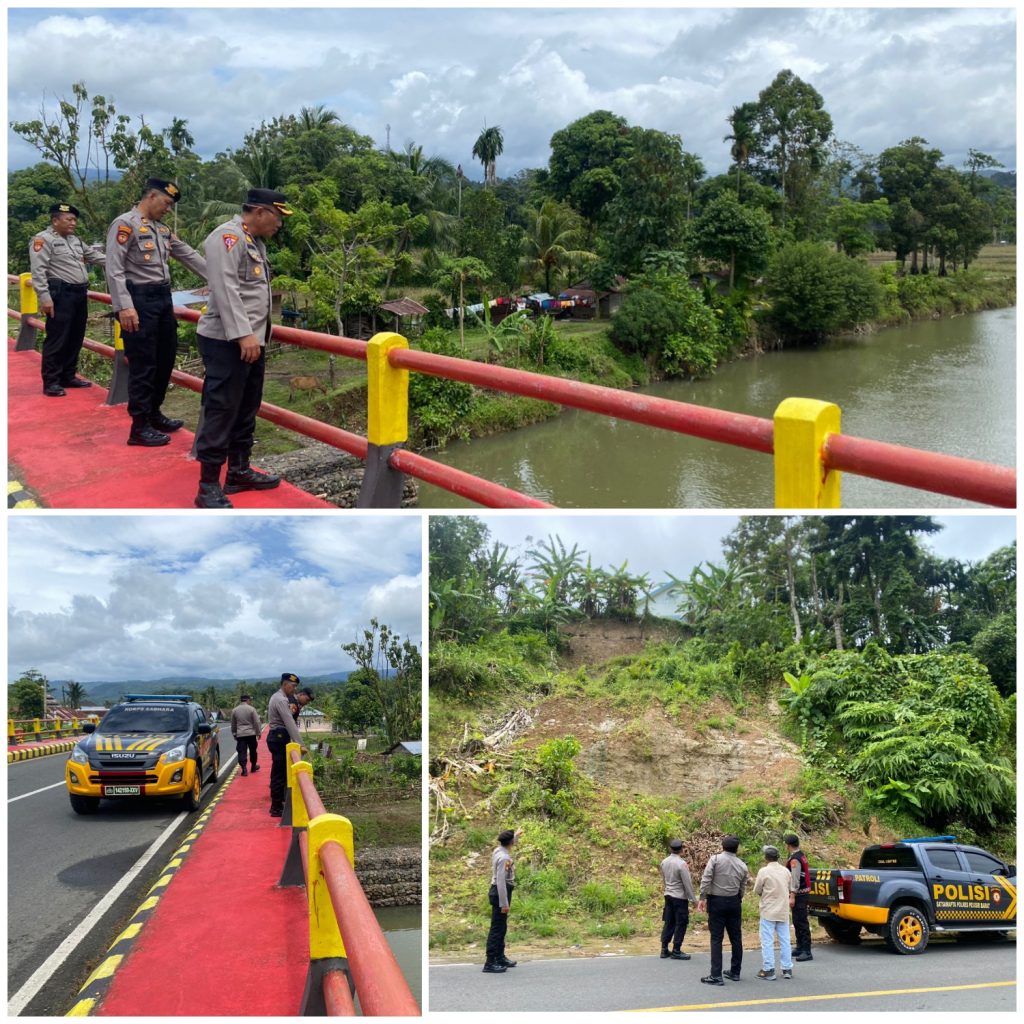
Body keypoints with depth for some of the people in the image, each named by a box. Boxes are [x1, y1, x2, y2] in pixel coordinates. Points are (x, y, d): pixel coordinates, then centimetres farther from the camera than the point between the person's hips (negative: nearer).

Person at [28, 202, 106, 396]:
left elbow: (94, 255, 28)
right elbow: (38, 271, -14)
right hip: (60, 295, -9)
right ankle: (51, 382, -3)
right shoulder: (43, 240, -7)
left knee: (75, 339, 13)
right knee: (57, 339, -8)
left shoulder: (75, 240, 19)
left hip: (79, 294, 9)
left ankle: (68, 376, 23)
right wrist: (44, 297, -20)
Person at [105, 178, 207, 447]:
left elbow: (189, 256, 22)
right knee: (143, 364, -5)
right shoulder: (125, 224, -10)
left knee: (165, 359, 15)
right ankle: (139, 426, 3)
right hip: (140, 299, -9)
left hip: (163, 298, 9)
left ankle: (153, 413, 30)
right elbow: (114, 269, -16)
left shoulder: (163, 230, 15)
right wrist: (124, 306, -24)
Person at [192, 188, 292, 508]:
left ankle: (239, 472, 27)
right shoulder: (228, 236, -12)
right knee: (220, 412, -8)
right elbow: (225, 289, -21)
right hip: (228, 342, -10)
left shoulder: (255, 242, 19)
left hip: (251, 341, 10)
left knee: (246, 410, 16)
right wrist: (242, 334, -26)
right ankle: (208, 487, -4)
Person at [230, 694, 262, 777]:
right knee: (253, 751, 15)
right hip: (251, 733, -1)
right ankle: (253, 766, 28)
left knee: (242, 752, -1)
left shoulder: (234, 710, 4)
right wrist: (258, 732, 4)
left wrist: (234, 734, 24)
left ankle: (244, 769, -11)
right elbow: (256, 722, -6)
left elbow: (233, 724, 13)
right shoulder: (251, 709, -6)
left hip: (240, 734, 1)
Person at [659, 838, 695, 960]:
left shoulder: (664, 862, 2)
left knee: (668, 923, 12)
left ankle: (664, 950, 14)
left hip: (668, 895, 7)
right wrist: (692, 898, -7)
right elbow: (687, 883, -15)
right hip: (680, 897, -7)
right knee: (681, 924, 3)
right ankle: (676, 951, 6)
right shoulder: (681, 864, -19)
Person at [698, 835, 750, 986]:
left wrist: (703, 898, -10)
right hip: (734, 902, 4)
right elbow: (742, 888, 7)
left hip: (716, 901, -4)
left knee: (716, 938, -3)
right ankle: (735, 972, 23)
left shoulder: (716, 859, -8)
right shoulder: (742, 865, 5)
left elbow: (706, 879, -15)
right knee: (736, 937, 14)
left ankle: (716, 975, -6)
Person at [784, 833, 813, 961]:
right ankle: (800, 948, 26)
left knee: (801, 922, -9)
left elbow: (795, 879, -22)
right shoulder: (800, 855, 13)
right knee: (797, 921, 17)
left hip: (799, 893, -10)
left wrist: (792, 897, -23)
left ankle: (807, 952, -9)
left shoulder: (794, 859, -18)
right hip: (802, 892, 10)